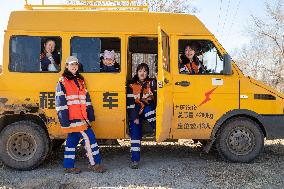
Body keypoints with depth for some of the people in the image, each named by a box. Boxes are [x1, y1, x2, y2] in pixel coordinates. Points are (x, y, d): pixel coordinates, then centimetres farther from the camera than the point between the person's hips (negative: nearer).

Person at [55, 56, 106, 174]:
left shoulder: (80, 80, 18)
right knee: (89, 137, -8)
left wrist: (90, 113, 13)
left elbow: (86, 98, 19)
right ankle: (94, 164, 2)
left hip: (81, 117, 7)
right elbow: (60, 101, -10)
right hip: (72, 118, -7)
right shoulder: (62, 82, -4)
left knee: (72, 140, 12)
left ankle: (69, 166, 21)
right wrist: (64, 119, -16)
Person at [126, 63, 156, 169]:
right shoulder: (132, 85, -1)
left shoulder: (151, 83, 4)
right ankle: (135, 160, -5)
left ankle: (157, 130, -25)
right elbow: (130, 103, -6)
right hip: (135, 113, -1)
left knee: (147, 109, -35)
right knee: (135, 135, -10)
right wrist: (134, 117, -13)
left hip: (148, 111, 1)